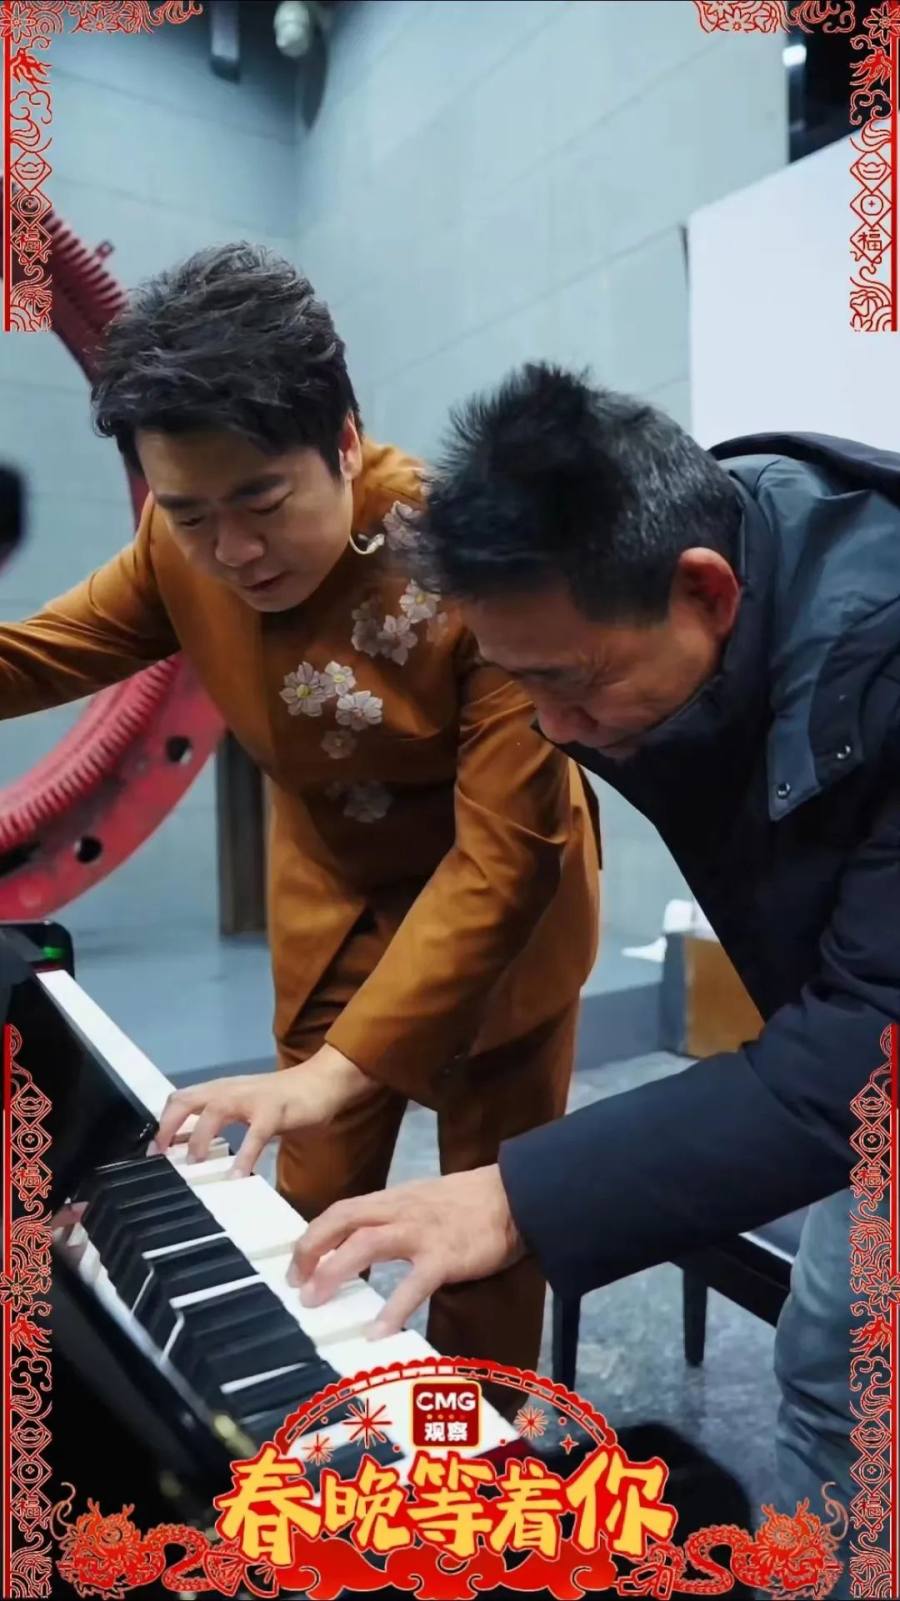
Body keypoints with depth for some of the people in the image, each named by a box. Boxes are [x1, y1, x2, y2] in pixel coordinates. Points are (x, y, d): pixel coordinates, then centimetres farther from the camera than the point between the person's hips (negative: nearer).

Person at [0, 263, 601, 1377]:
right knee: (312, 1210, 15)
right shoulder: (183, 549, -14)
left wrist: (337, 1068, -37)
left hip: (496, 905, -3)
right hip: (333, 899, 4)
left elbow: (505, 850, -32)